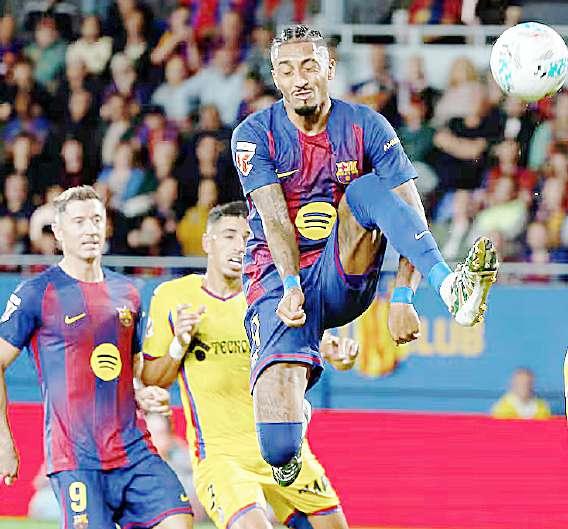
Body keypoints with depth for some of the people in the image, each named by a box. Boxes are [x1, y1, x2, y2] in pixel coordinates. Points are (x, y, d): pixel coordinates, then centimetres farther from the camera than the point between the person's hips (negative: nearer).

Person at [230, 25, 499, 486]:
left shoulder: (366, 127, -1)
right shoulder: (256, 135, -3)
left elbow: (411, 213, -8)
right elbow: (274, 217, -15)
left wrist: (403, 297, -22)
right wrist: (291, 287, -31)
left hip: (345, 276, 2)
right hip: (280, 277, -1)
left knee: (366, 189, -28)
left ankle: (448, 284, -47)